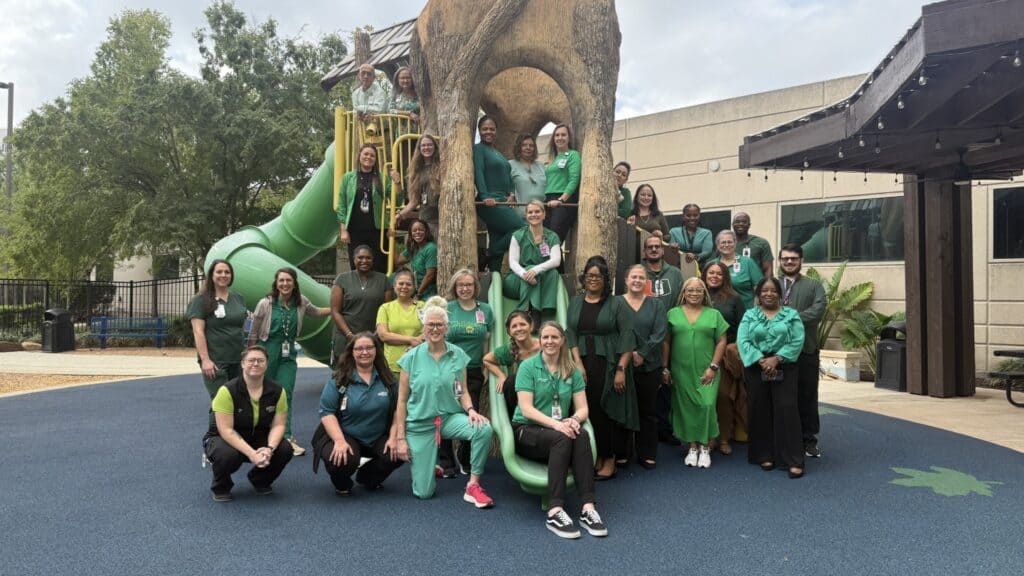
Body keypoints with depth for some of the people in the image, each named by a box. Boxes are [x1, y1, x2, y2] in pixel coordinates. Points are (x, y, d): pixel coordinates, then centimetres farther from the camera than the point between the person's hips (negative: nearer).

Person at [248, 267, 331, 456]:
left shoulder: (301, 302, -1)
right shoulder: (265, 304, -11)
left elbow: (316, 312, 21)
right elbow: (253, 334, -3)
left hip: (288, 354, 3)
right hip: (267, 351, -2)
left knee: (286, 394, -4)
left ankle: (286, 437, -1)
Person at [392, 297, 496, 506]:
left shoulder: (458, 355, -1)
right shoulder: (411, 358, -5)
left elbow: (462, 392, 4)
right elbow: (401, 400, -1)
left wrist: (471, 410, -19)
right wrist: (400, 438, -4)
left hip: (450, 416, 1)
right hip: (420, 423, -1)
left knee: (484, 429, -32)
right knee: (423, 492, -2)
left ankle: (473, 486, -15)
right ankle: (430, 465, 35)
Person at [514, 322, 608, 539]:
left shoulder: (572, 371, 9)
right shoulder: (528, 367, -3)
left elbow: (582, 408, 3)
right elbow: (526, 409, -13)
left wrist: (574, 420, -22)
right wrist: (555, 424, -28)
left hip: (560, 430, 3)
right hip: (526, 430, -3)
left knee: (582, 435, -31)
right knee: (562, 438, -35)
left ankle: (588, 508, -38)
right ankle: (554, 512, -40)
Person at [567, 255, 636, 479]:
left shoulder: (616, 304, -1)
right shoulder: (576, 302, 10)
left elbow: (627, 338, -7)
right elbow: (571, 333, 3)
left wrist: (621, 369, -15)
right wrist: (578, 363, -9)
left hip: (609, 366, -3)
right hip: (583, 366, 3)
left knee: (608, 411, -3)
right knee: (588, 411, 3)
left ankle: (609, 460, 6)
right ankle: (594, 458, 13)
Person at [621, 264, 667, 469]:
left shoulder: (656, 304, 8)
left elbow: (659, 333, -2)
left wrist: (642, 354, -13)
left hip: (649, 366, 1)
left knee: (648, 410, 7)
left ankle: (647, 454, 16)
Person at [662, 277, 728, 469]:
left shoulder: (714, 314, 6)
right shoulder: (673, 313, 7)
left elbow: (721, 342, 3)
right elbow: (666, 342, 7)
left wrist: (713, 367, -5)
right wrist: (665, 368, 2)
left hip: (706, 372, -1)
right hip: (681, 371, 1)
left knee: (707, 405, -9)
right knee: (686, 406, 3)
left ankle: (705, 448, 5)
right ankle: (692, 447, 15)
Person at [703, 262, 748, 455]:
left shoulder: (733, 298, 7)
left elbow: (743, 325, 7)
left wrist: (735, 346, -3)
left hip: (727, 353, 0)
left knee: (725, 395, -3)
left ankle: (725, 438, 8)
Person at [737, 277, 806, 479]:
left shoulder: (791, 315, 7)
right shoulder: (749, 315, 7)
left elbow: (797, 341, -4)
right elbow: (742, 341, -4)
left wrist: (776, 358, -14)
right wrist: (761, 360, -15)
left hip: (784, 369, -1)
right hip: (756, 368, 1)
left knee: (786, 411, -6)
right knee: (760, 412, 5)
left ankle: (793, 460, -3)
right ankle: (765, 456, 16)